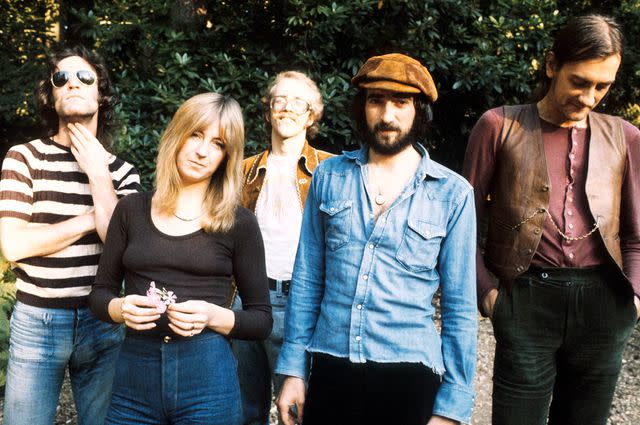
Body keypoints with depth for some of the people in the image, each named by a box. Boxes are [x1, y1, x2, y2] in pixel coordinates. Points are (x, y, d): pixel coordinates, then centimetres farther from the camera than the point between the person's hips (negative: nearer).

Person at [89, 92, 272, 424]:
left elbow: (261, 321, 1)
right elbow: (99, 294, 10)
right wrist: (120, 308, -11)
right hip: (133, 377, 2)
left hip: (208, 381, -2)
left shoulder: (238, 222, -2)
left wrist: (212, 316, -17)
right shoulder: (132, 209, 5)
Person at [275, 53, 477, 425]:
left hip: (409, 375, -2)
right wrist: (293, 369, 3)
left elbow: (460, 307, -2)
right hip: (331, 368, 2)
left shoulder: (453, 193, -3)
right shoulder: (329, 176, 3)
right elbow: (307, 280, 6)